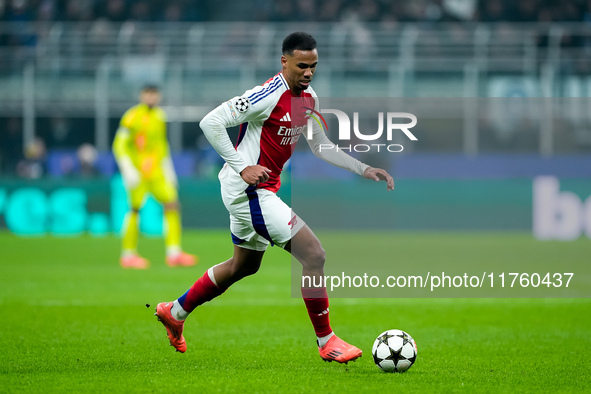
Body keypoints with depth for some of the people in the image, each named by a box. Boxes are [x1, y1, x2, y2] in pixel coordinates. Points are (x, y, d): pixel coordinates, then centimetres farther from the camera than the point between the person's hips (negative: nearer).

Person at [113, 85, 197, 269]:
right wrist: (128, 170, -17)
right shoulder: (132, 117, -9)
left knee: (172, 204, -5)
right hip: (137, 173, -6)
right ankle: (128, 255, 7)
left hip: (157, 172, 6)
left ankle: (174, 253, -6)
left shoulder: (159, 115, 13)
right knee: (135, 209, -5)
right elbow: (119, 145, -10)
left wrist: (168, 169, 22)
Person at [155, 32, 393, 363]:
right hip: (247, 189, -11)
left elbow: (320, 146, 17)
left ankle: (174, 313, 40)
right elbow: (211, 122, -24)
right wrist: (243, 167, -26)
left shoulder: (309, 98, 5)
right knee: (314, 254, -13)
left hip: (262, 191, 11)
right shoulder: (269, 96, -23)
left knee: (245, 265, 26)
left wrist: (363, 169, 7)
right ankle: (326, 342, -3)